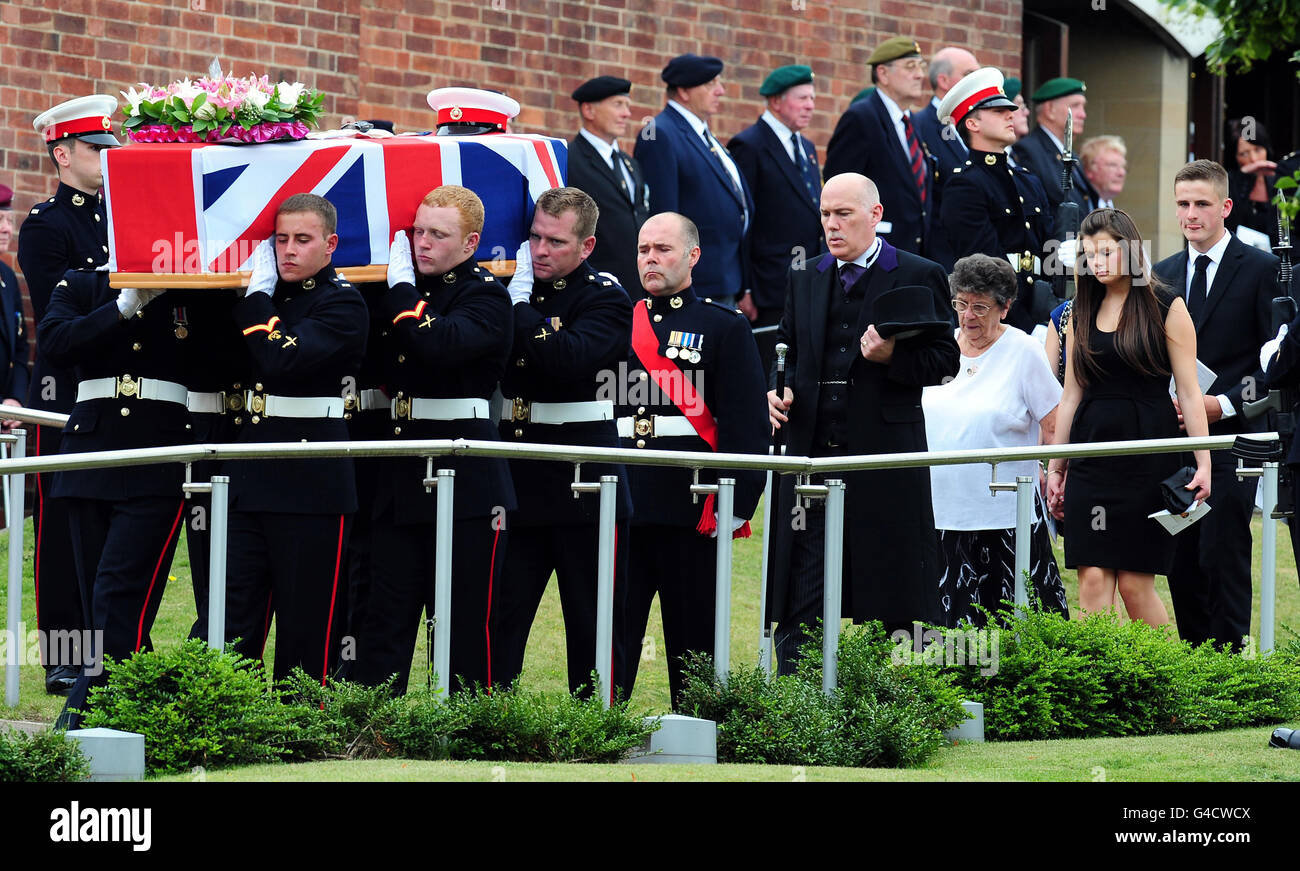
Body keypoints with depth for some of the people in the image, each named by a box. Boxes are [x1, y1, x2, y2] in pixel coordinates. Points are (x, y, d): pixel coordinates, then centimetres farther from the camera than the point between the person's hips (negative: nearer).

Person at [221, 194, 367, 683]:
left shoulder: (342, 304, -6)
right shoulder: (267, 295, 15)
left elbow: (282, 359, -20)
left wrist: (257, 295, -10)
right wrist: (251, 287, 7)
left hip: (312, 477, -6)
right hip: (249, 474, 6)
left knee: (307, 625, 0)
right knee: (232, 621, 1)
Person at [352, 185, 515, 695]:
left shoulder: (487, 297, -6)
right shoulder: (404, 291, 14)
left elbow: (439, 344, -24)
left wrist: (402, 288, -12)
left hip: (467, 480, -6)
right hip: (401, 477, 6)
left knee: (465, 624, 0)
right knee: (386, 619, 3)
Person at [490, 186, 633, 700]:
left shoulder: (606, 299, -6)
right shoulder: (512, 289, 11)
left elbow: (569, 358, -23)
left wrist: (521, 307, -18)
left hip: (584, 484, -4)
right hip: (517, 482, 4)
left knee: (594, 624, 4)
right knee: (498, 618, 1)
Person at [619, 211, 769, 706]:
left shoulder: (724, 328, 2)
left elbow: (747, 424, -3)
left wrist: (735, 506, -12)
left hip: (692, 511, -3)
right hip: (618, 506, 3)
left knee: (692, 635, 2)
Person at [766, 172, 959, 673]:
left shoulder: (919, 277, 2)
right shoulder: (804, 281, 16)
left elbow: (945, 360, -1)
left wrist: (893, 358, -18)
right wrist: (782, 391, 2)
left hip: (885, 456, -4)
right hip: (813, 455, 4)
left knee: (893, 604, 0)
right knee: (799, 600, 1)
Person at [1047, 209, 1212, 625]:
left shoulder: (1166, 308, -1)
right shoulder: (1082, 313, 12)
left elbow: (1189, 391, -4)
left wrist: (1203, 463, -10)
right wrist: (1056, 467, 14)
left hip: (1147, 453, -4)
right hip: (1092, 450, 4)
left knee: (1135, 583, -4)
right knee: (1093, 578, -6)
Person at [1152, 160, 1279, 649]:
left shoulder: (1261, 270, -2)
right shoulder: (1163, 274, 15)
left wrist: (1226, 404, -15)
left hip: (1231, 438, -6)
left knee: (1223, 560, -10)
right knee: (1181, 564, 6)